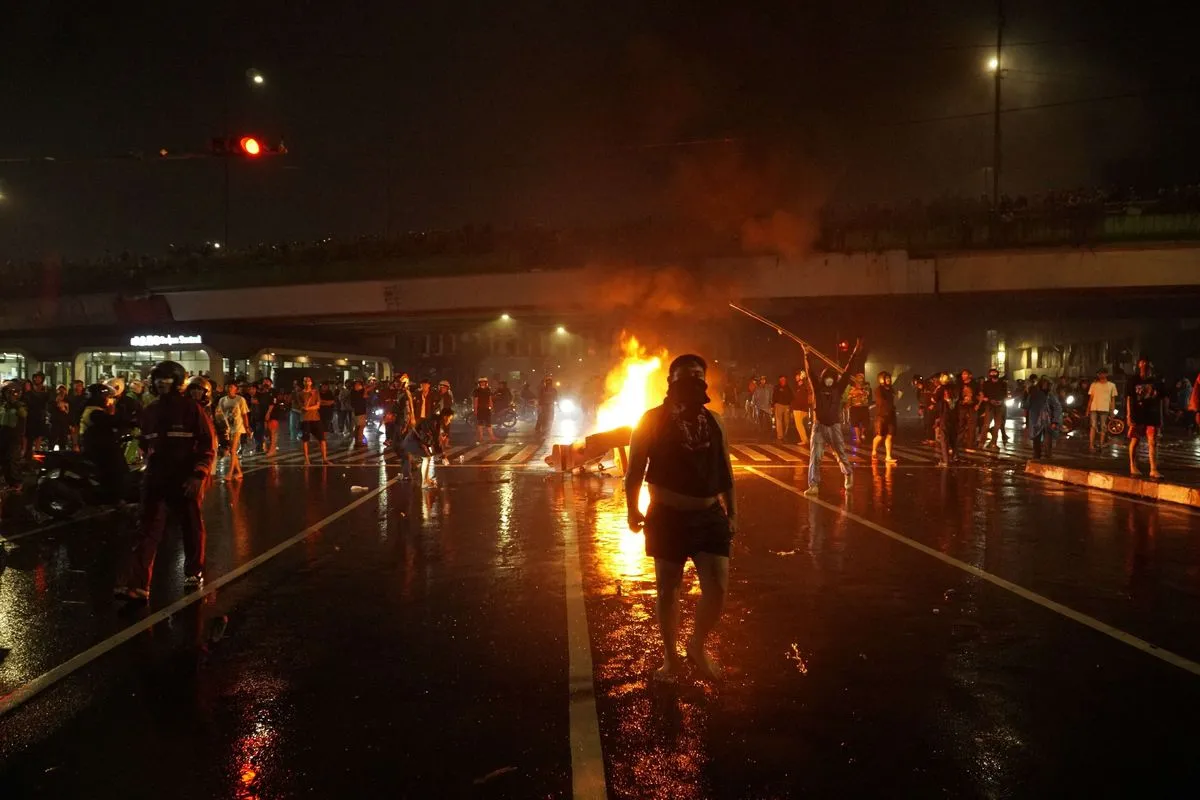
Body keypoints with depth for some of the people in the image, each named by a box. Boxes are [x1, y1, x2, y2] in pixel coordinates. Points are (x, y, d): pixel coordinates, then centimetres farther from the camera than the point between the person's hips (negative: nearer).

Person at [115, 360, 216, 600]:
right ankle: (137, 584, -11)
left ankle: (194, 571, 31)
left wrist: (198, 475, -15)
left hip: (186, 480, -4)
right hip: (156, 479, 4)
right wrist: (150, 465, 13)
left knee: (192, 528, 11)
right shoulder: (150, 411, 9)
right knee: (148, 531, -6)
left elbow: (209, 445, -8)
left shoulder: (192, 409, -7)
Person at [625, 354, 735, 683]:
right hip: (668, 516, -3)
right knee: (667, 588, 9)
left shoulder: (714, 422, 6)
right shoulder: (653, 420, -7)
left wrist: (732, 512, 10)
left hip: (710, 516, 3)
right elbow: (635, 470, -4)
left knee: (717, 588, -2)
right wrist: (632, 509, -9)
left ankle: (697, 647, 24)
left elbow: (725, 471, 12)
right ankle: (671, 657, 28)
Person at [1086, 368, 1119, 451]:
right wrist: (1088, 409, 6)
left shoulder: (1111, 385, 7)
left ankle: (1102, 445, 9)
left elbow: (1113, 399, 7)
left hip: (1105, 409, 0)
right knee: (1093, 427, -4)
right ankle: (1091, 444, -6)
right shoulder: (1094, 384, 10)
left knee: (1103, 428, 3)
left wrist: (1112, 411, 1)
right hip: (1094, 408, 1)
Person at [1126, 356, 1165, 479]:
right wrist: (1129, 415, -7)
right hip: (1137, 415, -2)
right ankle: (1133, 467, 16)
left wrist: (1161, 418, 8)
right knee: (1135, 440, 5)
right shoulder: (1133, 380, 2)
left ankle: (1153, 470, -7)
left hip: (1153, 416, 2)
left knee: (1153, 442, -4)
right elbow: (1129, 398, 0)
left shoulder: (1156, 382, 8)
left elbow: (1160, 400, 12)